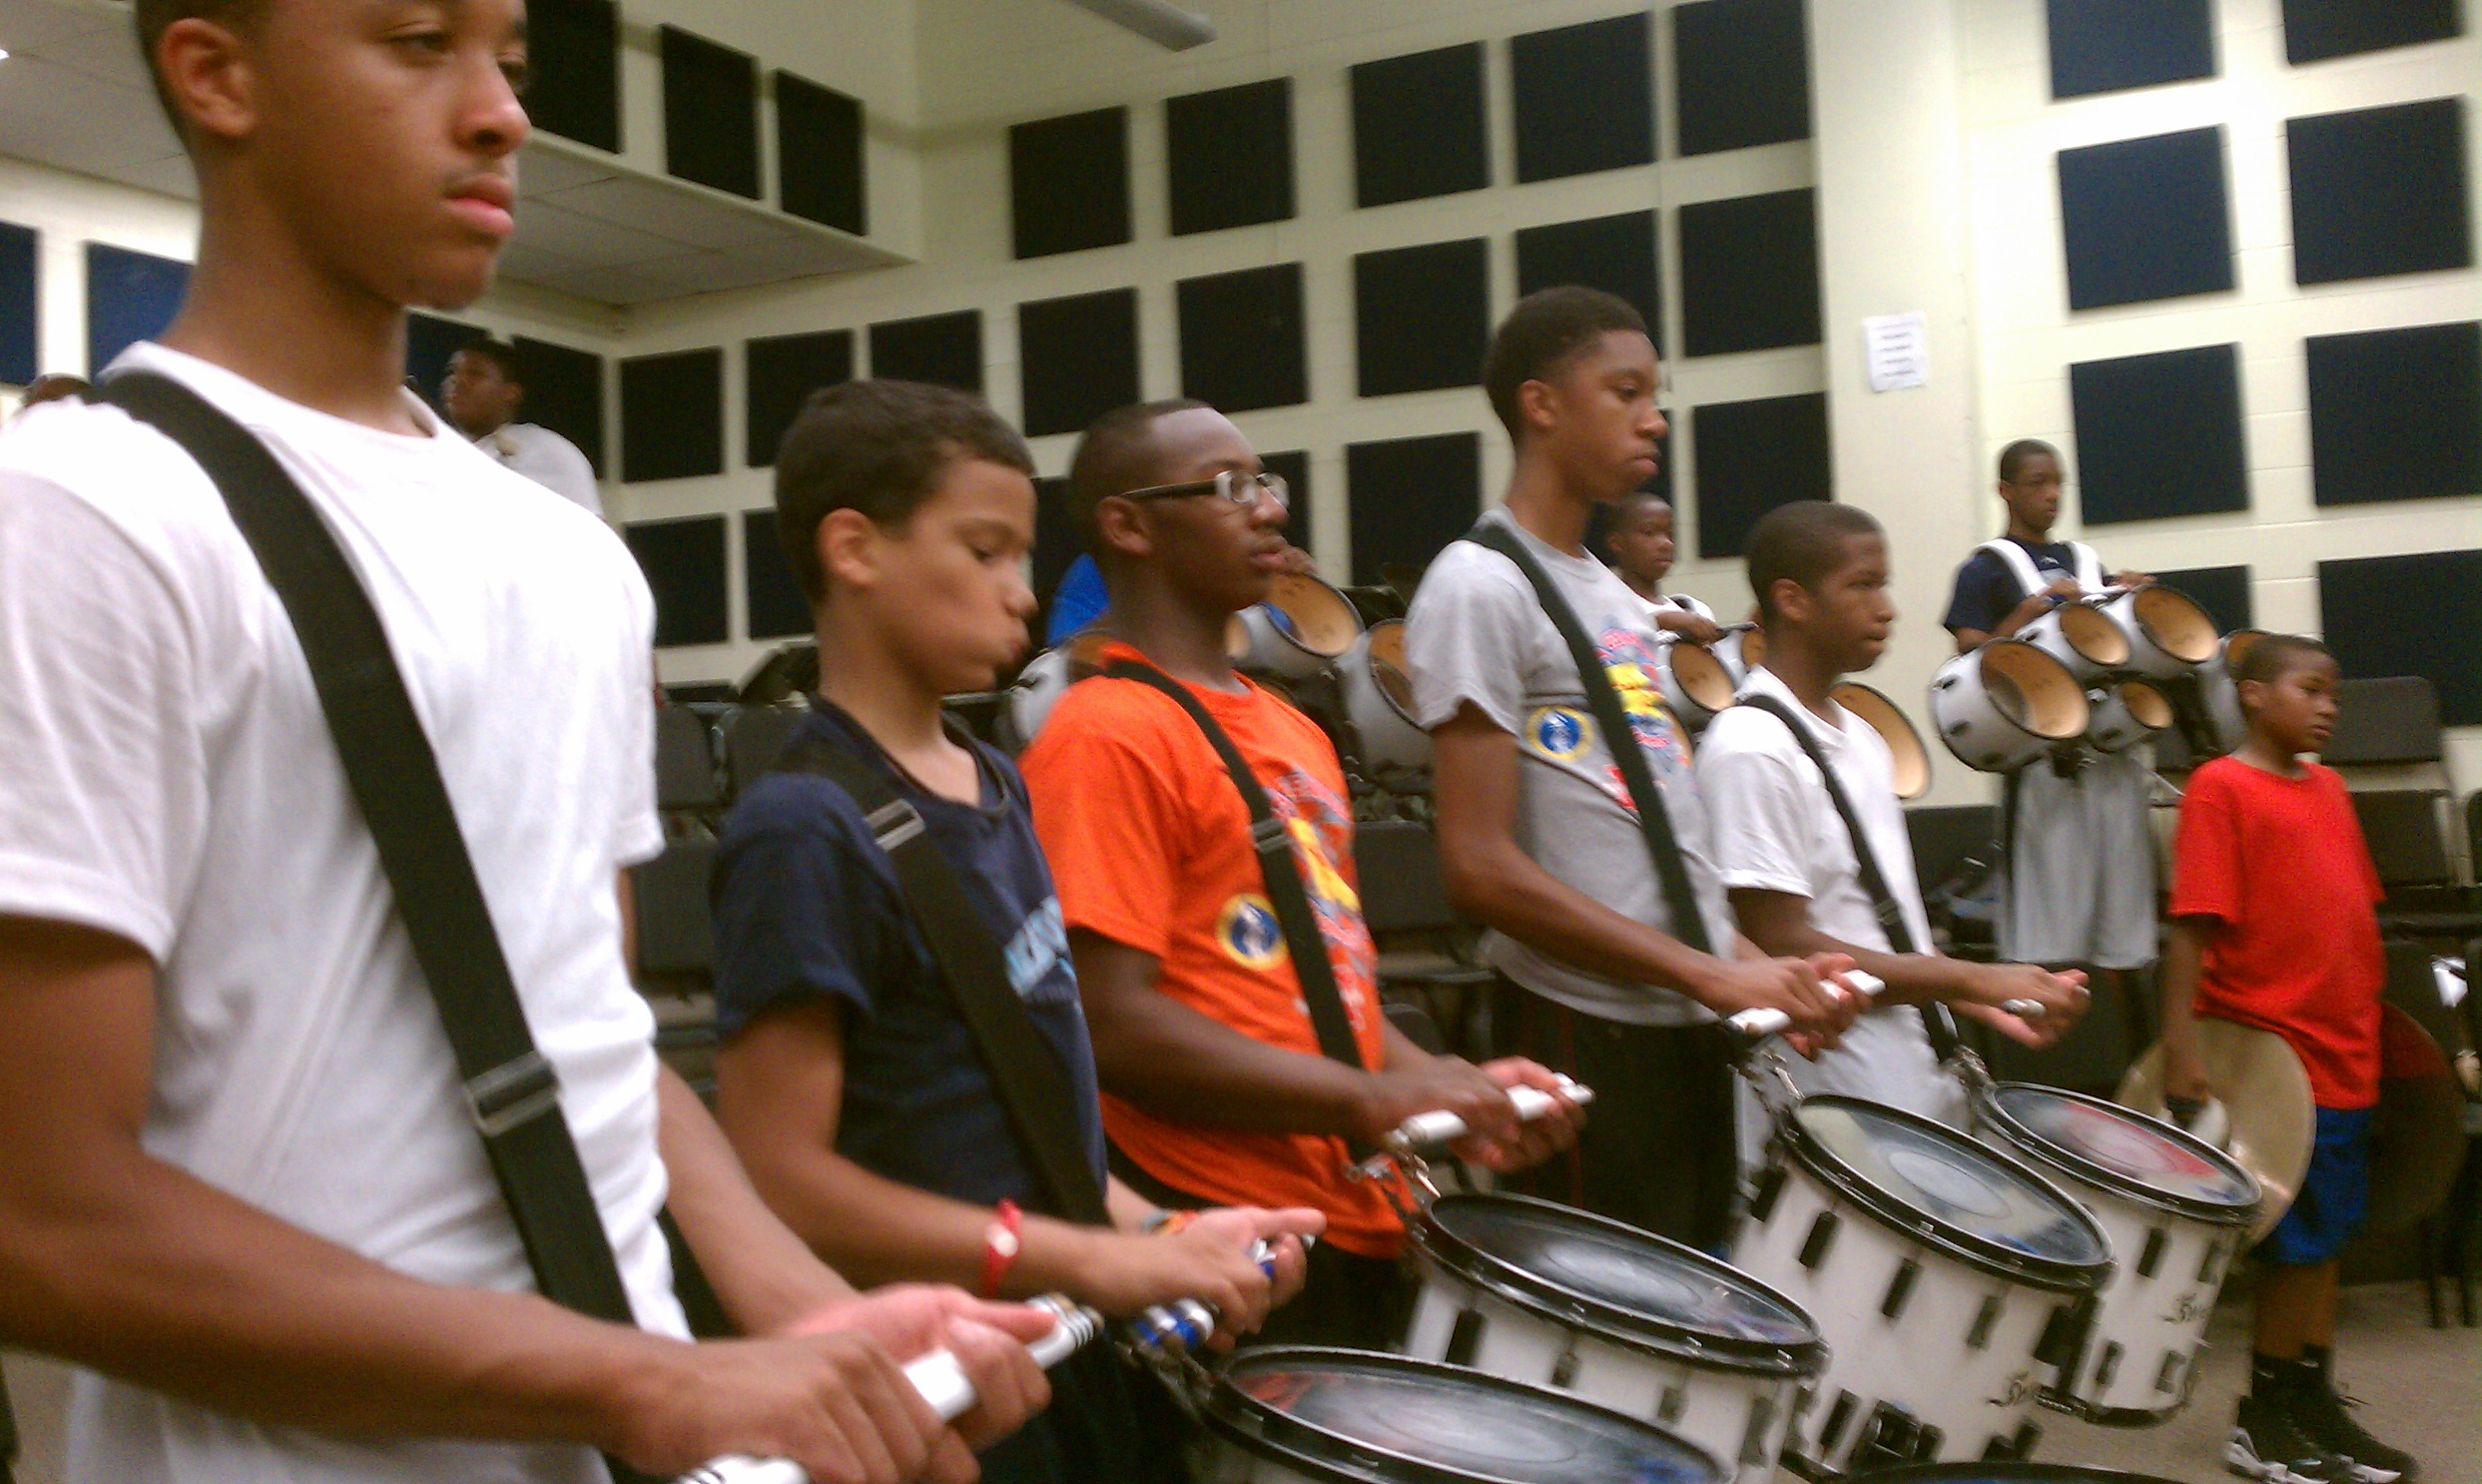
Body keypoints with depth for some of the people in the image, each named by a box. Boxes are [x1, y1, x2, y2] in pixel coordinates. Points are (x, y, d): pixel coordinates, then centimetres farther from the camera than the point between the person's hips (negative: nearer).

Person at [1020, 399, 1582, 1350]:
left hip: (1356, 1219, 9)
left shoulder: (1294, 734, 14)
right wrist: (1367, 1098, -23)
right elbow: (1112, 1021, -21)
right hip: (1226, 1240, -8)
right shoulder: (1109, 736, -14)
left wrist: (1448, 1086, 5)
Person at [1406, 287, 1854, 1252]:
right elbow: (1483, 868, -18)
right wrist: (1713, 975, -17)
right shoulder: (1480, 586, -11)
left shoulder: (1616, 597, 16)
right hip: (1587, 1038, -8)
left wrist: (1758, 966, 5)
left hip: (1690, 1031, 8)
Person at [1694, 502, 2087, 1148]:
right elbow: (1784, 947, -20)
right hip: (1828, 1108, -8)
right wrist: (1976, 979, -17)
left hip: (1914, 1084, 8)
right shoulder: (1750, 750, -16)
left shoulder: (1862, 739, 13)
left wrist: (1975, 999, 4)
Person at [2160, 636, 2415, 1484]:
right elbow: (2193, 927, -16)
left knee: (2323, 1236, 13)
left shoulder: (2327, 788, 11)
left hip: (2342, 1055, 7)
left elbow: (2352, 917, 17)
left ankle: (2314, 1405, 25)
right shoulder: (2221, 788, -10)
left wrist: (2370, 1024, 16)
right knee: (2298, 1242, 2)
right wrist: (2179, 1044, -21)